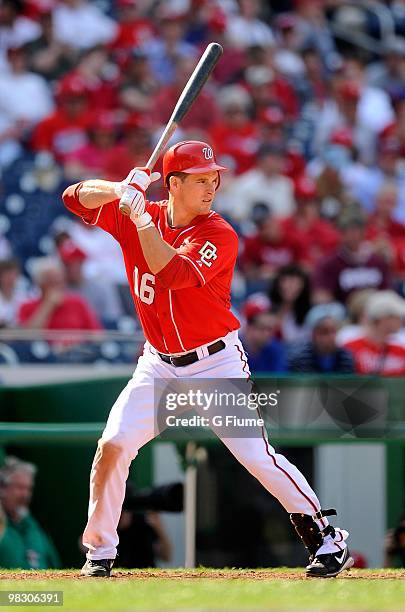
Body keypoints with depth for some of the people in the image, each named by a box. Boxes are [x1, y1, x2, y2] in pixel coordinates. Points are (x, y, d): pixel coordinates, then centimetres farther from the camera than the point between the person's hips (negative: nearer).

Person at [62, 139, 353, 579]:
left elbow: (175, 274, -31)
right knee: (112, 444, -11)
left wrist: (141, 216, -31)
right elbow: (76, 198, -4)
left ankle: (326, 539, 3)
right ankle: (99, 551, 5)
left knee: (258, 457, -10)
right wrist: (121, 191, -22)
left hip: (217, 364, -4)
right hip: (158, 366, 4)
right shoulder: (135, 217, -2)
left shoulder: (220, 236, -16)